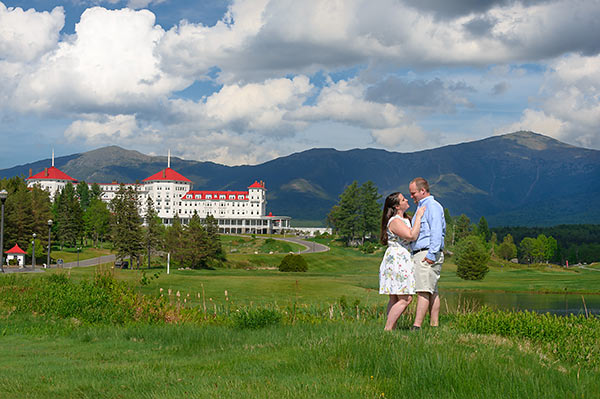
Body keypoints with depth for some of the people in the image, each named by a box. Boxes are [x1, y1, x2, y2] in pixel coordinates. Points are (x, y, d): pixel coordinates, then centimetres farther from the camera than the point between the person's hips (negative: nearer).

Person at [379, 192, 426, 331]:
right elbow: (412, 236, -23)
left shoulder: (405, 219, 18)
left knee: (395, 299, 8)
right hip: (398, 260, -11)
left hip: (403, 261, 11)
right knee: (405, 299, -14)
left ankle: (390, 329, 8)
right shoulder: (395, 221, -14)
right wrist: (418, 216, -15)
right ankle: (387, 329, -14)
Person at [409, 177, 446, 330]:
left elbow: (436, 232, -18)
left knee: (423, 291, -15)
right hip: (420, 254, 10)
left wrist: (431, 254, -23)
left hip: (428, 254, -10)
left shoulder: (432, 206, -8)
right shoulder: (422, 207, 23)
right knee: (432, 292, 8)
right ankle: (435, 325, 9)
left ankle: (417, 326, -22)